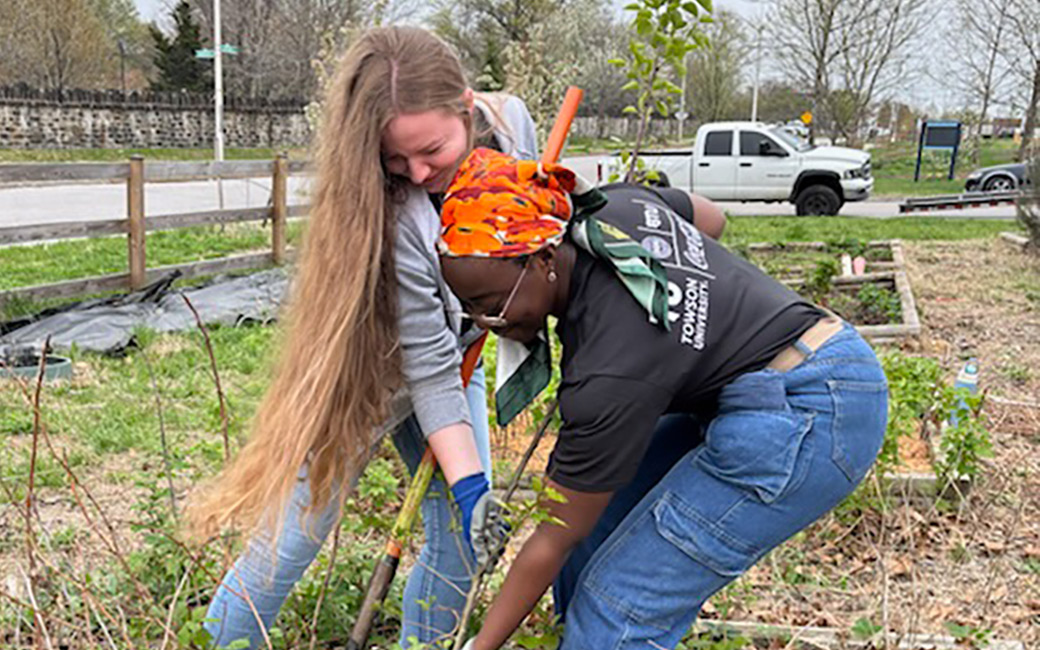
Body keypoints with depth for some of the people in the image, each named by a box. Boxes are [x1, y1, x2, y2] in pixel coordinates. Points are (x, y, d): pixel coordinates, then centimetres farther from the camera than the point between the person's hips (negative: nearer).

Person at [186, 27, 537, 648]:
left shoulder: (512, 123, -17)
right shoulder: (391, 212, -35)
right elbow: (428, 368, -29)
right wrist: (469, 484, -31)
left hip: (452, 351, 6)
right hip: (364, 371, -6)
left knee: (463, 535, 7)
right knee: (289, 544, -1)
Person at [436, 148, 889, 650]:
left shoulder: (608, 373, -27)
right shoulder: (615, 204, -5)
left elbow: (556, 539, -16)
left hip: (812, 419, -11)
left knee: (621, 608, -11)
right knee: (594, 511, 10)